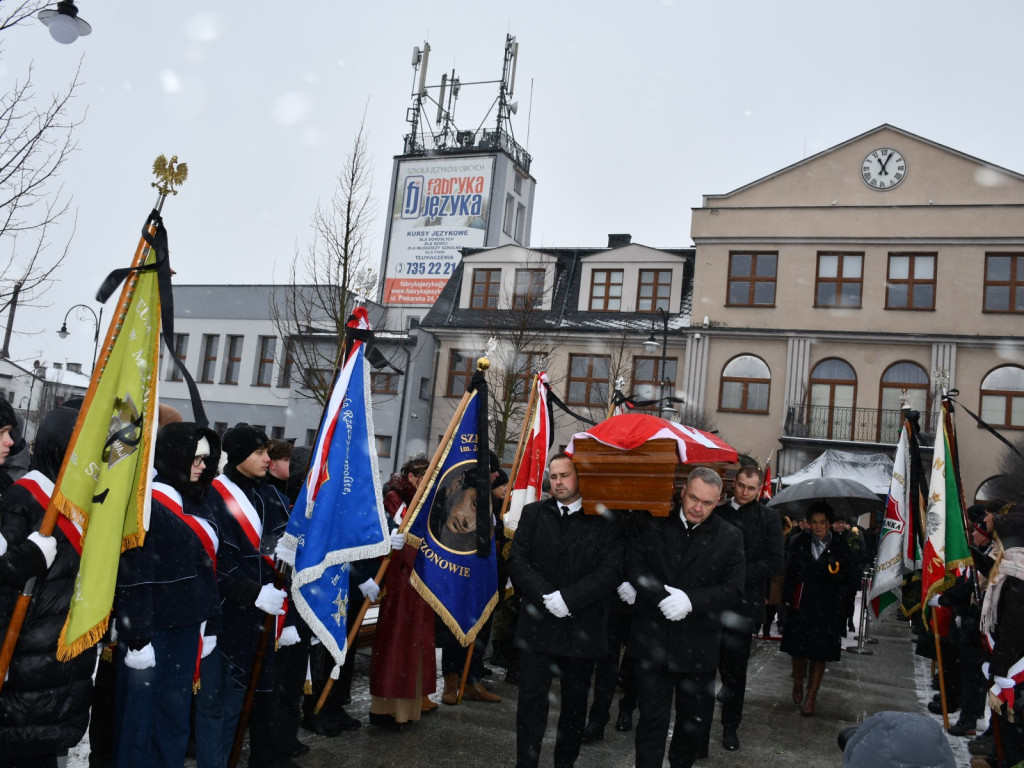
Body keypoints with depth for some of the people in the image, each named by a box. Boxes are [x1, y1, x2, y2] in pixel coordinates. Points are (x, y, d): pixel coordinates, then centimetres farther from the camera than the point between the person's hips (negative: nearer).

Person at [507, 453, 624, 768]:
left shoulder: (604, 521, -2)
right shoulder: (533, 513, 6)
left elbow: (611, 571, -10)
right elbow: (517, 561, -1)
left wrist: (567, 598, -19)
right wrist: (546, 596, -15)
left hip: (581, 627, -1)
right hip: (537, 624, 1)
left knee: (575, 702, 12)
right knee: (531, 700, 3)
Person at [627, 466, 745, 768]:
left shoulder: (730, 537, -2)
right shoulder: (651, 522, -1)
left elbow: (733, 590, -7)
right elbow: (634, 565, -6)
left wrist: (690, 600, -21)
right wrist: (662, 597, -21)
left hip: (698, 646, 1)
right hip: (652, 639, -1)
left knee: (694, 722, 17)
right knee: (652, 719, 6)